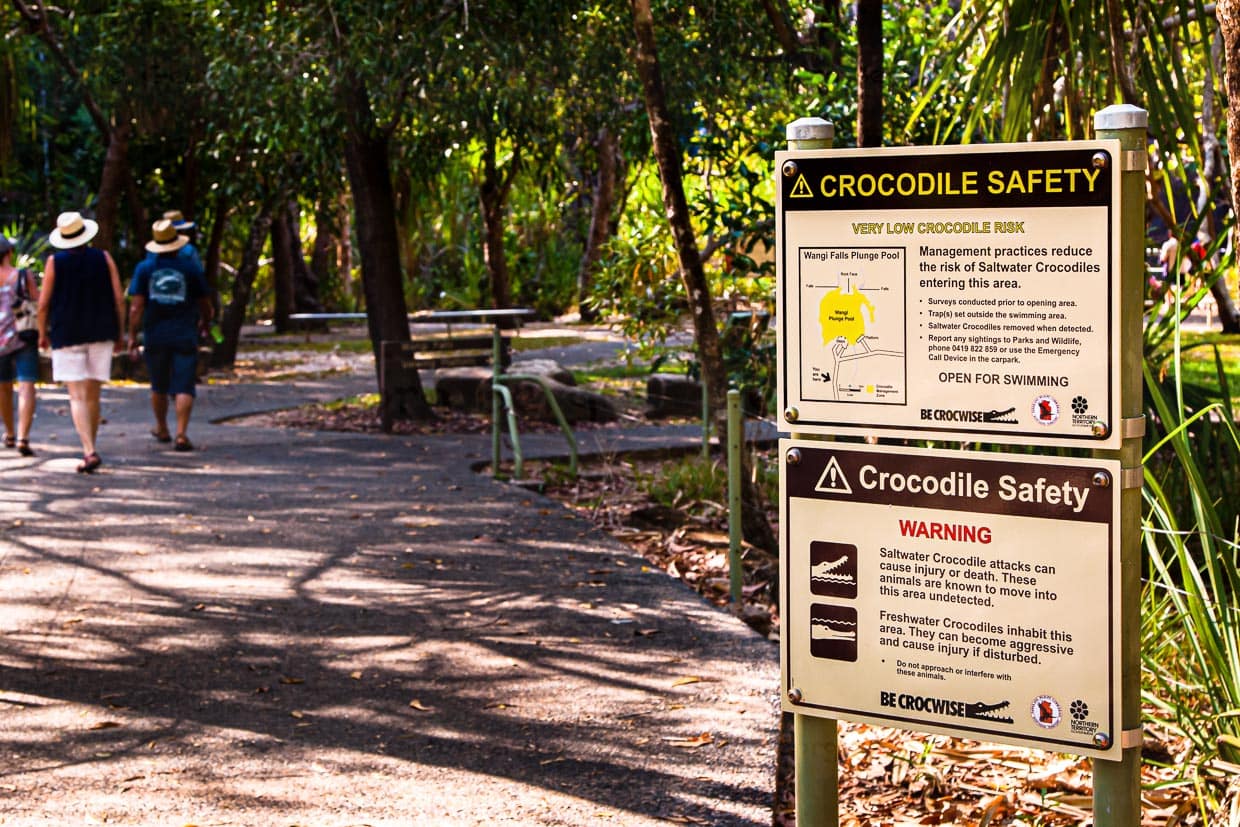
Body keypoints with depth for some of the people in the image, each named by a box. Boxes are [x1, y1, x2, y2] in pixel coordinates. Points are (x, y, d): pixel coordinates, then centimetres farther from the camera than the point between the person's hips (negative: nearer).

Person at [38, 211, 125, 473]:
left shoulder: (54, 262, -3)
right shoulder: (104, 258, 1)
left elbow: (43, 303, -3)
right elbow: (119, 299, 0)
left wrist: (43, 333, 11)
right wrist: (119, 334, 9)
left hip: (66, 335, -2)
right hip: (101, 334, 2)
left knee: (77, 397, -6)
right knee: (93, 395, 12)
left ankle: (90, 452, -21)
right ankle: (90, 449, 22)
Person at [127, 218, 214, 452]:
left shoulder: (144, 268, -1)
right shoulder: (191, 267, -2)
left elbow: (136, 307, -7)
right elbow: (205, 304, 6)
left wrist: (132, 336, -2)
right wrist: (204, 321, 26)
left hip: (155, 337, 2)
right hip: (185, 336, -2)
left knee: (159, 386, 18)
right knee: (184, 388, -4)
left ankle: (162, 429, 34)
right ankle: (181, 434, -17)